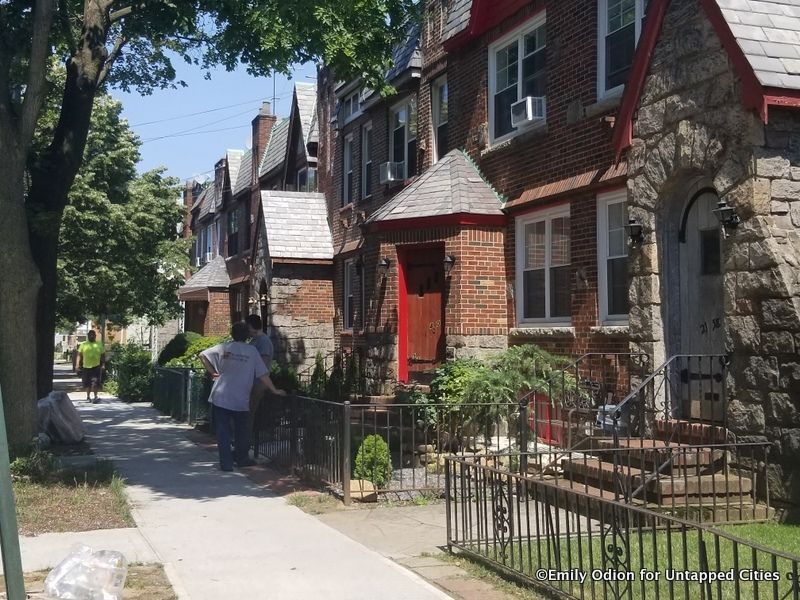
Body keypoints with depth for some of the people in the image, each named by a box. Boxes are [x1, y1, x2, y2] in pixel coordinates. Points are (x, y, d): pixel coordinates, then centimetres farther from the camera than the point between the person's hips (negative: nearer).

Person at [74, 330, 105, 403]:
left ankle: (95, 396, -3)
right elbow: (79, 355, 4)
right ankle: (88, 397, 21)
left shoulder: (99, 344, 8)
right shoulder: (83, 345, 7)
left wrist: (103, 364, 0)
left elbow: (103, 355, 10)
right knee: (87, 384, 9)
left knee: (95, 383, -10)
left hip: (96, 366, -1)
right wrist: (77, 364, -7)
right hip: (86, 367, 1)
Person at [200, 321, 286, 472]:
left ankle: (226, 463, 1)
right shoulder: (252, 351, -1)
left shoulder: (224, 347, 2)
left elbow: (202, 355, 4)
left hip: (220, 397, 0)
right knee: (241, 430, 18)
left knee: (223, 430, 4)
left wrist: (213, 372, 9)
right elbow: (263, 374, -2)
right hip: (241, 399, 0)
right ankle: (241, 458, 29)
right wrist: (274, 390, 6)